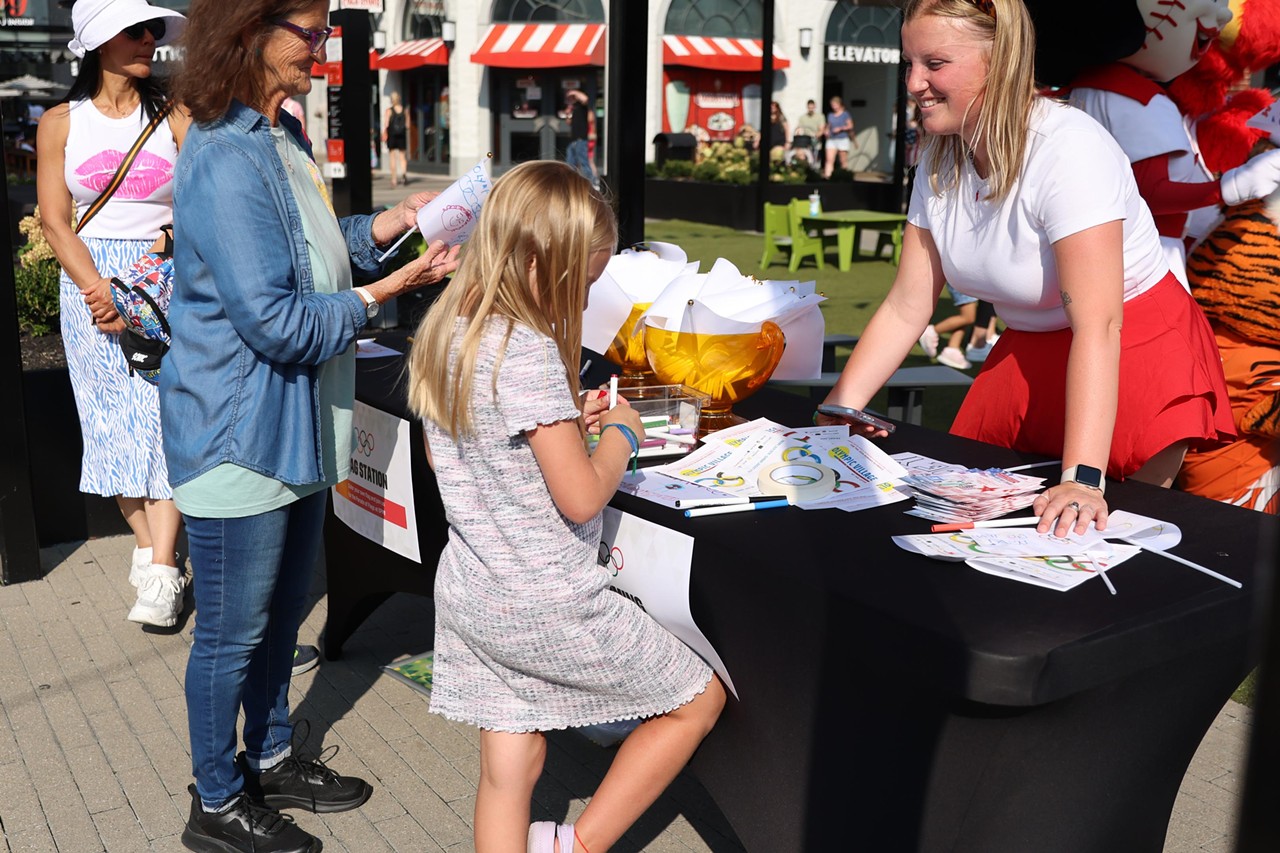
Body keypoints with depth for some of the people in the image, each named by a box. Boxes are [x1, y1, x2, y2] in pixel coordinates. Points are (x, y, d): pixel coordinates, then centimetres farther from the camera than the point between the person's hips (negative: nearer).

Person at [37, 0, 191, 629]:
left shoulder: (174, 116, 3)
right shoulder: (61, 122, 7)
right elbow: (55, 222, 3)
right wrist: (99, 291, -11)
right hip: (89, 281, 2)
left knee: (162, 418, -9)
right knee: (112, 424, 3)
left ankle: (162, 573, -10)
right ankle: (147, 546, 14)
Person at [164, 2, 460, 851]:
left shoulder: (282, 136, 8)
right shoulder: (225, 162, -23)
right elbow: (276, 322, -24)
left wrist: (387, 226, 4)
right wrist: (388, 290, -19)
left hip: (294, 425, 9)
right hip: (239, 435, -9)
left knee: (282, 612, 22)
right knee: (232, 633, 8)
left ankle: (274, 760, 41)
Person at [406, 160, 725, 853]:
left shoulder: (446, 332, 3)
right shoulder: (528, 352, -24)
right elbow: (580, 497, -24)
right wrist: (620, 432, -5)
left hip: (468, 592, 9)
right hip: (544, 604, -8)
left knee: (508, 767, 17)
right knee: (699, 699, 10)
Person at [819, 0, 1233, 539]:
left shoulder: (1069, 148, -26)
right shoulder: (942, 162, -3)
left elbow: (1098, 326, -34)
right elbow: (906, 309, -3)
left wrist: (1083, 478, -42)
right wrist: (836, 417, -12)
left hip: (1135, 353, -6)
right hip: (1030, 352, 7)